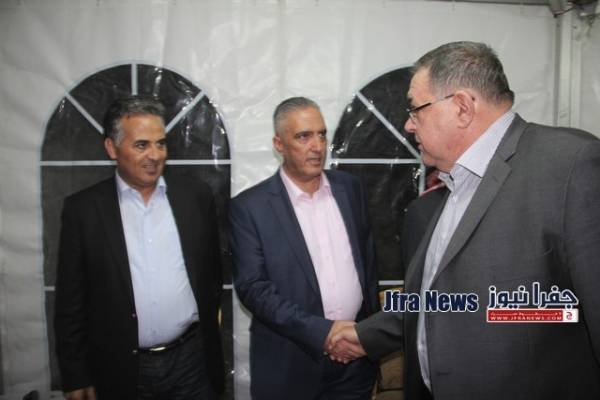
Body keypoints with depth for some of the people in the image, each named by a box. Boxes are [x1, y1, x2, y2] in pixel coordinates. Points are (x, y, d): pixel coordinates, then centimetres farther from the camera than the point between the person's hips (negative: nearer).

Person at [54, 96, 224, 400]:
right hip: (119, 370, 0)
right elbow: (71, 301, -1)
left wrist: (207, 338, 9)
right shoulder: (83, 208, -5)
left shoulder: (197, 198, -1)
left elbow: (213, 275, 7)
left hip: (191, 362, 1)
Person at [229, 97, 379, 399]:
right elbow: (252, 287, -14)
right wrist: (321, 331, -20)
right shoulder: (249, 206, -11)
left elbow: (368, 260, 10)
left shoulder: (349, 187, 3)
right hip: (291, 364, -3)